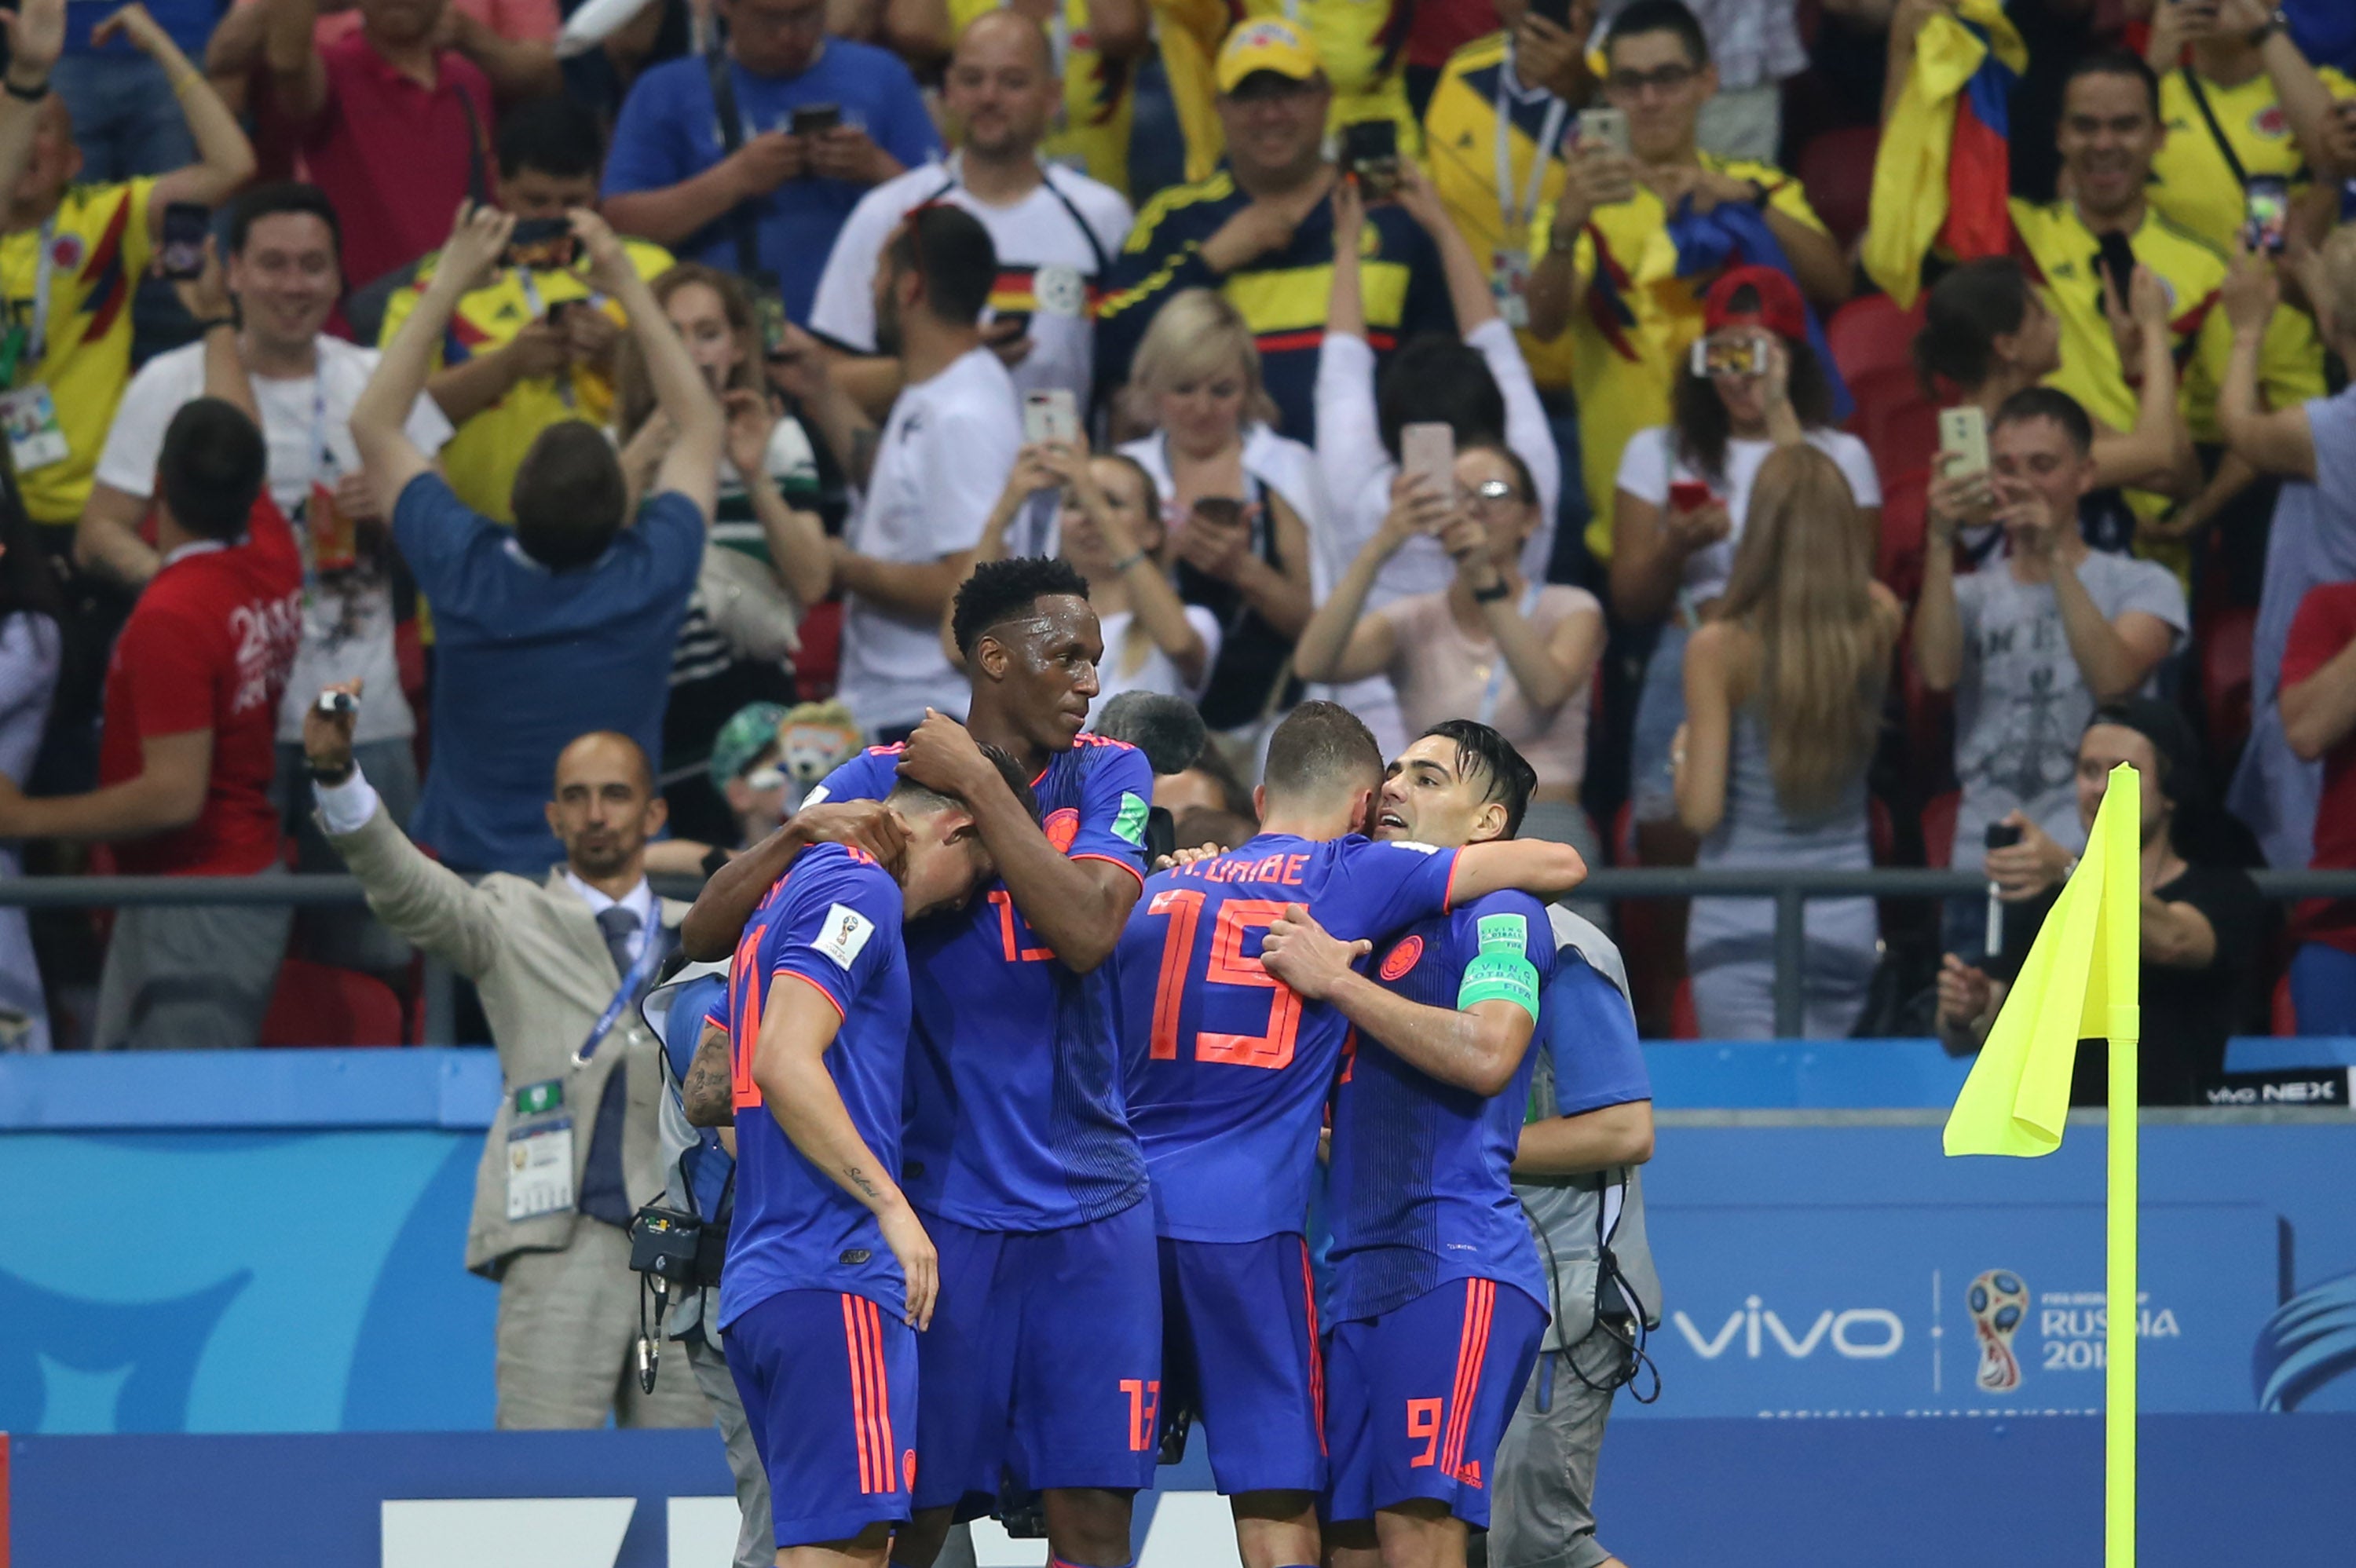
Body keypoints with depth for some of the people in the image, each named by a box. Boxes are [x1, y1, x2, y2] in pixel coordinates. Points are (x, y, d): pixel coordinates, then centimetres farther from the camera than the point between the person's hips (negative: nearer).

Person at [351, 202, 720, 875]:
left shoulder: (465, 573, -9)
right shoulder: (651, 579, -8)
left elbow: (373, 423, 8)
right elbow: (701, 426, 11)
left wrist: (447, 286, 10)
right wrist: (629, 288, 13)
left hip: (474, 867, -1)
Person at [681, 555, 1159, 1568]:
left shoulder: (1107, 776, 5)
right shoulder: (881, 780, 2)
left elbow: (1087, 931, -14)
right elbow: (706, 933, 0)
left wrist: (977, 784, -13)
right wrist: (801, 836, -17)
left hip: (1089, 1207, 1)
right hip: (941, 1204, -1)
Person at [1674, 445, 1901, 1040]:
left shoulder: (1720, 649, -12)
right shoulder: (1875, 628, -1)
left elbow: (1701, 811, -11)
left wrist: (1681, 754, 9)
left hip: (1742, 920, -4)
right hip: (1845, 920, 4)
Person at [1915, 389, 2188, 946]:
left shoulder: (2143, 585, 8)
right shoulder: (1974, 595, 15)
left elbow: (2114, 678, -12)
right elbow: (1937, 672, -7)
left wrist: (2055, 558, -19)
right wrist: (1941, 543, -14)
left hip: (2097, 867, -2)